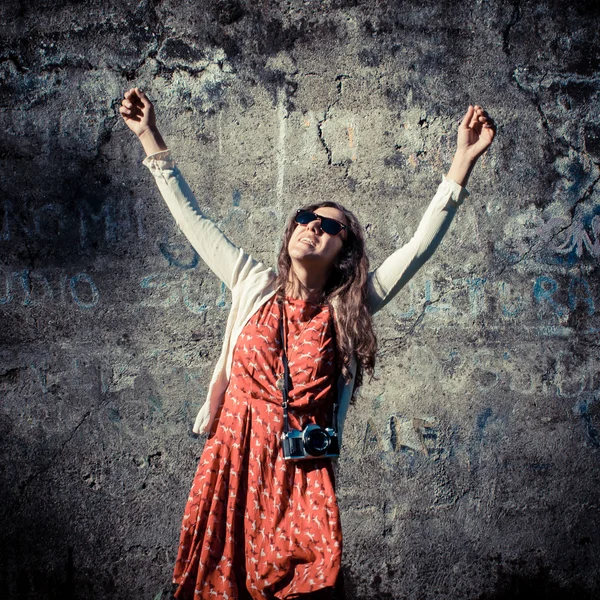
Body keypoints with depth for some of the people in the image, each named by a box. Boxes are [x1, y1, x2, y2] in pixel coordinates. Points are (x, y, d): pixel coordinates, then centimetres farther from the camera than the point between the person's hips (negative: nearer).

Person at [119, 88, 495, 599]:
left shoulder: (348, 307, 2)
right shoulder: (254, 287, 6)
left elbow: (419, 246, -3)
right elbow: (191, 218, 10)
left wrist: (463, 162, -10)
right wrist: (150, 138, 8)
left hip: (303, 468, -1)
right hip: (234, 459, 1)